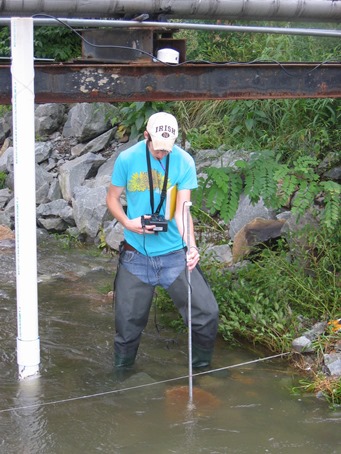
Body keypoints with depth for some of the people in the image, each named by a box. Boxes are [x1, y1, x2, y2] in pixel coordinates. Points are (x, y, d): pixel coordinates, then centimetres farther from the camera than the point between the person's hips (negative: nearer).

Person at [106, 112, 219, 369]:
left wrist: (191, 245, -27)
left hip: (175, 253, 0)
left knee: (207, 313, -5)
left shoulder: (184, 162, -7)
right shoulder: (127, 159, -6)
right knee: (128, 323, 8)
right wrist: (128, 223, -17)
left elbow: (182, 210, -11)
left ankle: (201, 370, 19)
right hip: (136, 255, 0)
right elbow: (113, 198, 3)